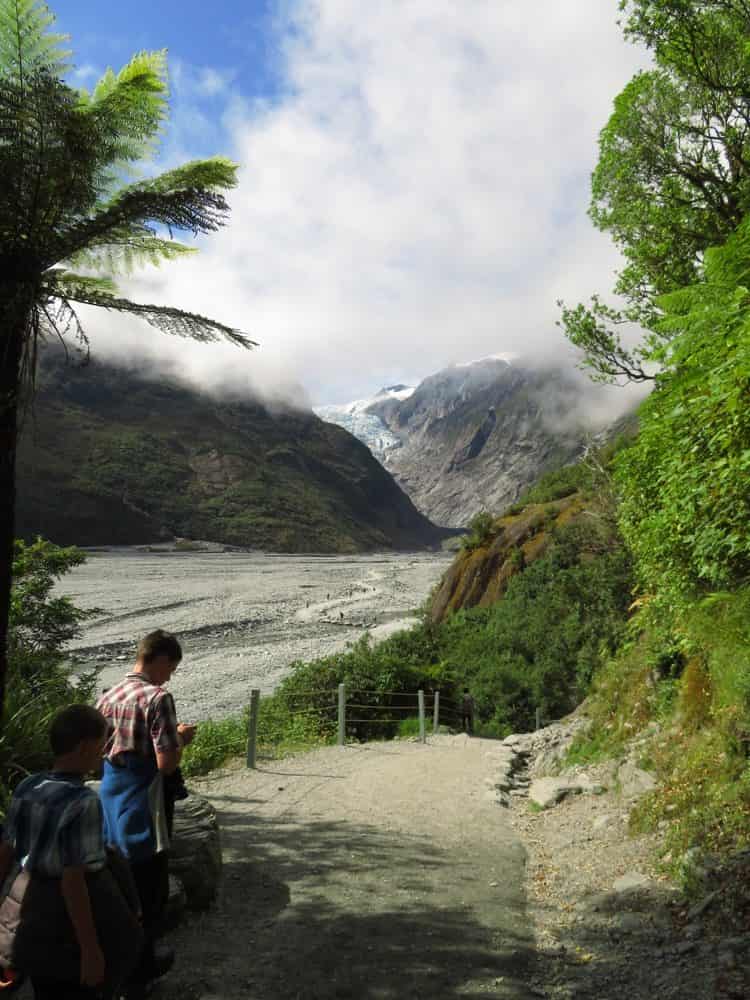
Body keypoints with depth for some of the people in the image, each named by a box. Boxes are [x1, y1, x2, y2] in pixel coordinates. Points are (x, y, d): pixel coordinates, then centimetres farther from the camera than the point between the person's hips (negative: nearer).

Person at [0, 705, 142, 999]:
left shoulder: (26, 788, -4)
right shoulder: (82, 802, -26)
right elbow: (73, 880, -26)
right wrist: (91, 949, -18)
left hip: (29, 908, 7)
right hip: (72, 916, -6)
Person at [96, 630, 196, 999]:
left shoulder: (108, 696, 3)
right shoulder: (157, 697, -21)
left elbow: (99, 749, 12)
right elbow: (166, 763, -24)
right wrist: (181, 738, -4)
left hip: (112, 801, 8)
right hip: (143, 806, -7)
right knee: (149, 890, 11)